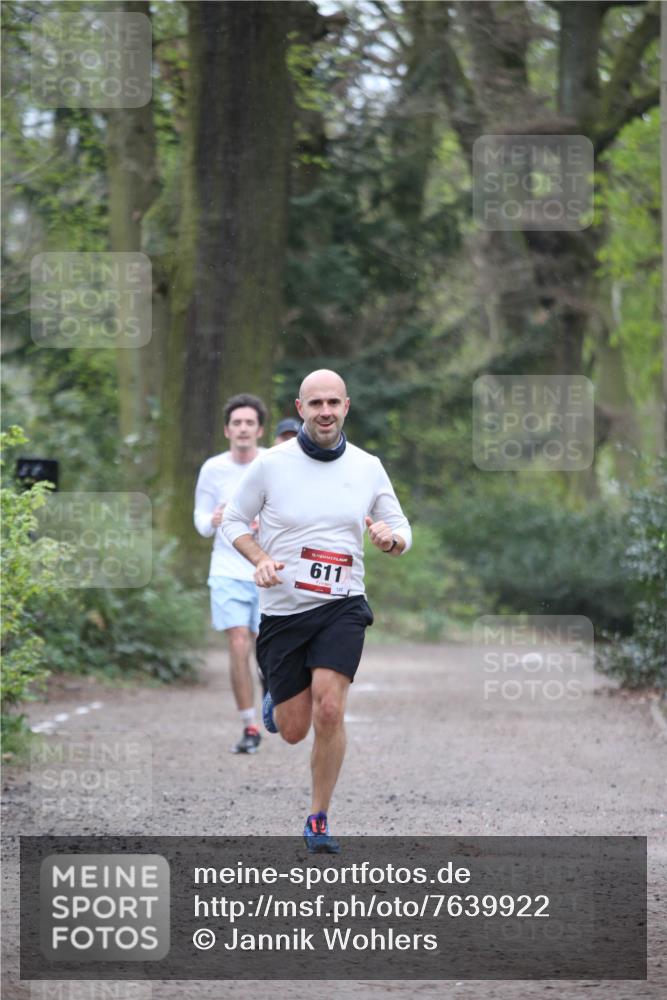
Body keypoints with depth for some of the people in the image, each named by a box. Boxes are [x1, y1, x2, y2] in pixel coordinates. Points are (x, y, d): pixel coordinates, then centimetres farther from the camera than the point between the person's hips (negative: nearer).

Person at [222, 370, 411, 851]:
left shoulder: (368, 467, 2)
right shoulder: (271, 464, -4)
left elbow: (401, 530, 11)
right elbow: (235, 520, 6)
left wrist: (392, 538, -14)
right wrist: (261, 560, -12)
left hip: (341, 607, 0)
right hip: (283, 609, 0)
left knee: (329, 710, -19)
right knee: (294, 730, 4)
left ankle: (319, 818, -2)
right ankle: (275, 699, 43)